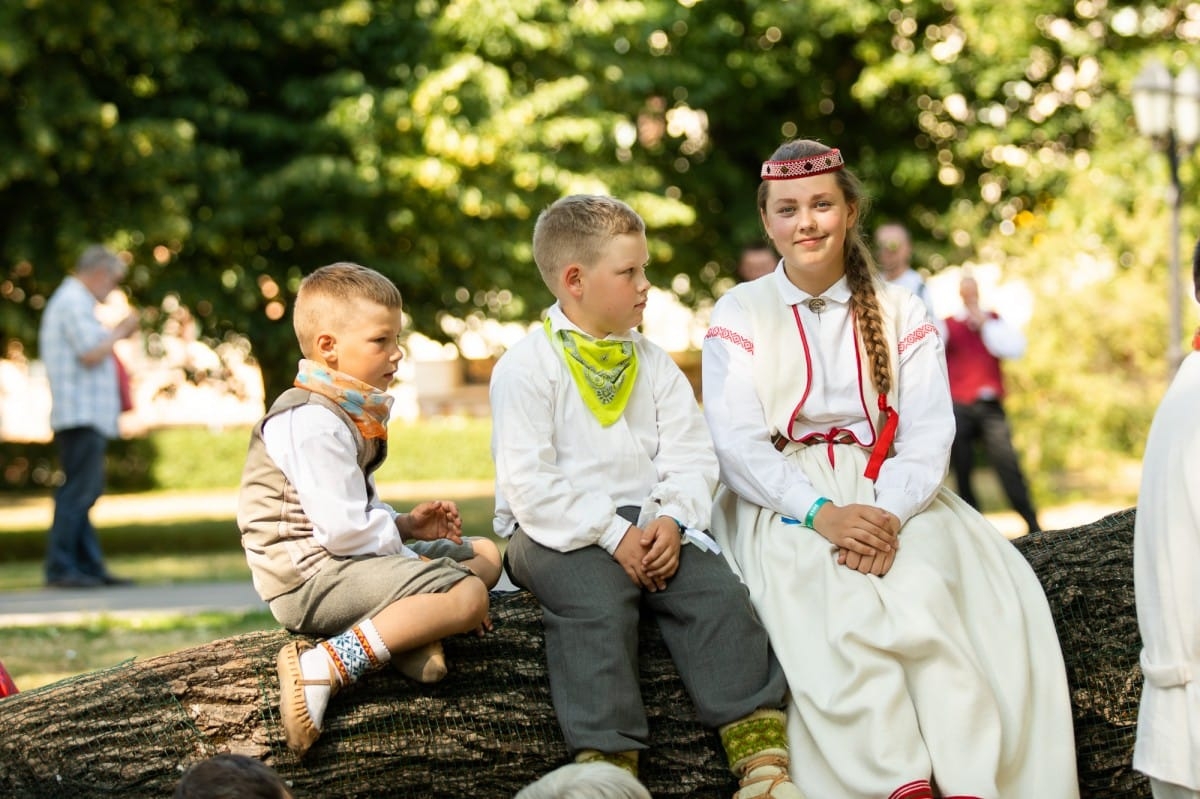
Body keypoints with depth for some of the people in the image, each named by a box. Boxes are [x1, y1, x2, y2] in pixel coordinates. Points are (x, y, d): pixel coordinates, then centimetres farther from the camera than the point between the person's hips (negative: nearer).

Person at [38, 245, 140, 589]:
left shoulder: (72, 300, 22)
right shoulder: (74, 303, -11)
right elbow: (91, 354, -19)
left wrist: (114, 335, 16)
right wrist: (119, 333, -5)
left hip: (87, 415, 11)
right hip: (81, 414, -11)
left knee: (82, 491, 10)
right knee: (79, 492, -11)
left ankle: (90, 566, 13)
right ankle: (60, 567, -12)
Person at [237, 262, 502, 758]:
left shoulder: (349, 412, 16)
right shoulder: (312, 423, -19)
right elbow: (344, 529, -24)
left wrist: (405, 524, 8)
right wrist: (404, 543, -10)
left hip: (344, 560, 11)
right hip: (309, 575, -11)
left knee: (484, 555, 17)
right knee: (466, 596, -26)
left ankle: (407, 633, -11)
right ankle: (321, 668, -32)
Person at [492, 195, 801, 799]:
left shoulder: (653, 365, 15)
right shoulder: (525, 366, -4)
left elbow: (689, 459, 9)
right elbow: (529, 484, -13)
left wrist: (669, 520, -12)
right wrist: (612, 536, -19)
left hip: (647, 526, 5)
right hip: (552, 531, -5)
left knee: (717, 588, -18)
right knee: (598, 596, -33)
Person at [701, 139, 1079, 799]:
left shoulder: (898, 313, 14)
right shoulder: (739, 314, 9)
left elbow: (928, 435, 2)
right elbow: (738, 442, -3)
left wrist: (889, 516, -19)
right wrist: (821, 514, -19)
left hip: (888, 499, 2)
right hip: (781, 505, -2)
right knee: (834, 604, -35)